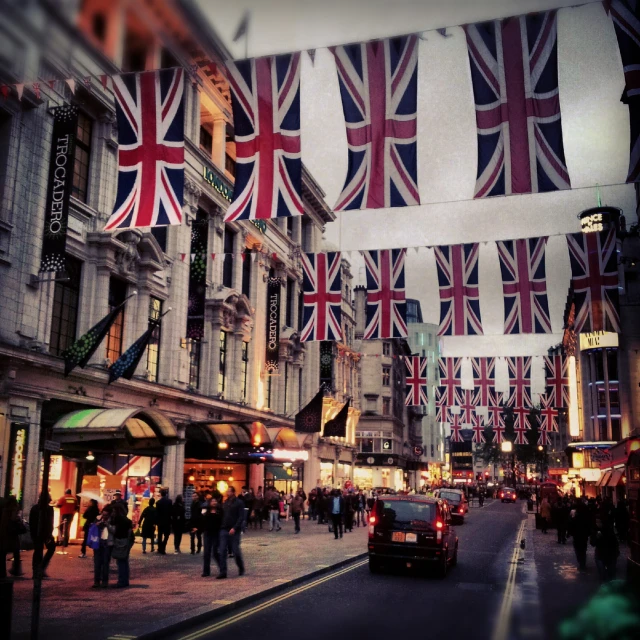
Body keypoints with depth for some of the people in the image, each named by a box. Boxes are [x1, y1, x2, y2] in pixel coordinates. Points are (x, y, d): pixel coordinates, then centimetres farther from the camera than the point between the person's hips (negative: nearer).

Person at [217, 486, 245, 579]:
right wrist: (221, 526, 4)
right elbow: (222, 516, 15)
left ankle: (241, 568, 25)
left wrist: (234, 528, -20)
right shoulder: (224, 503, 13)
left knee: (236, 551, 2)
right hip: (224, 530, 5)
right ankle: (223, 572, 1)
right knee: (222, 552, -3)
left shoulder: (239, 503, -4)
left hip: (234, 531, -5)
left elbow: (241, 517, -11)